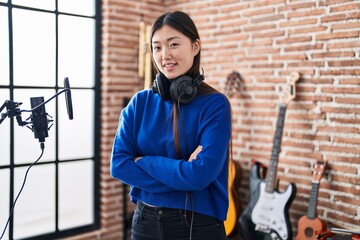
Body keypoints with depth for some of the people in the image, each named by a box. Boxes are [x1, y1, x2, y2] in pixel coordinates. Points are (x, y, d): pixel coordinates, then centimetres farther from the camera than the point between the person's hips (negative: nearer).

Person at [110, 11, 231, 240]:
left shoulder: (215, 104, -12)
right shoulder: (140, 103, -1)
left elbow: (200, 174, -21)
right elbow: (119, 164, -8)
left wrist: (144, 161, -11)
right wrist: (182, 172, -16)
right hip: (145, 221, 3)